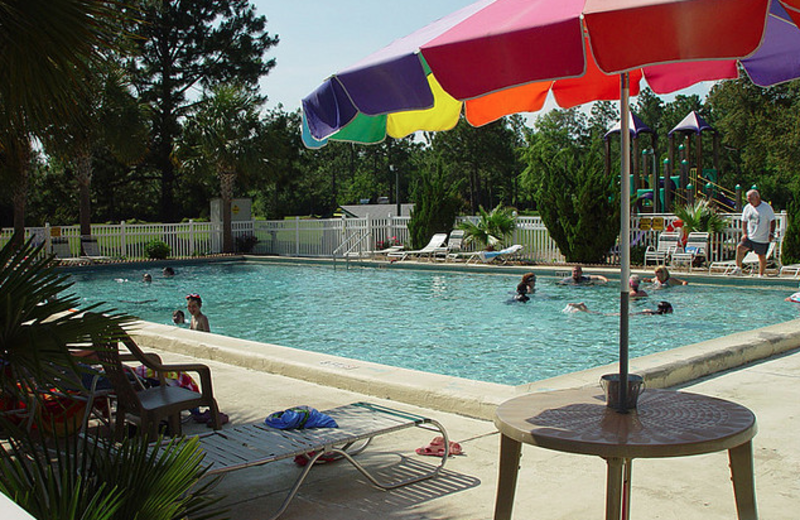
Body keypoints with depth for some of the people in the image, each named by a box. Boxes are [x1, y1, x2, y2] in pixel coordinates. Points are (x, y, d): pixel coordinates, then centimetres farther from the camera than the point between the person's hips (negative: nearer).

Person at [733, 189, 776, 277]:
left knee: (762, 256, 4)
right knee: (740, 247, -16)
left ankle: (761, 275, 18)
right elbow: (744, 221, 10)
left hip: (762, 238, -4)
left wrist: (771, 233, -15)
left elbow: (772, 221, -6)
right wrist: (744, 233, -3)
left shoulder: (766, 207, -8)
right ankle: (738, 268, -5)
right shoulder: (747, 208, 4)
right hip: (750, 236, 4)